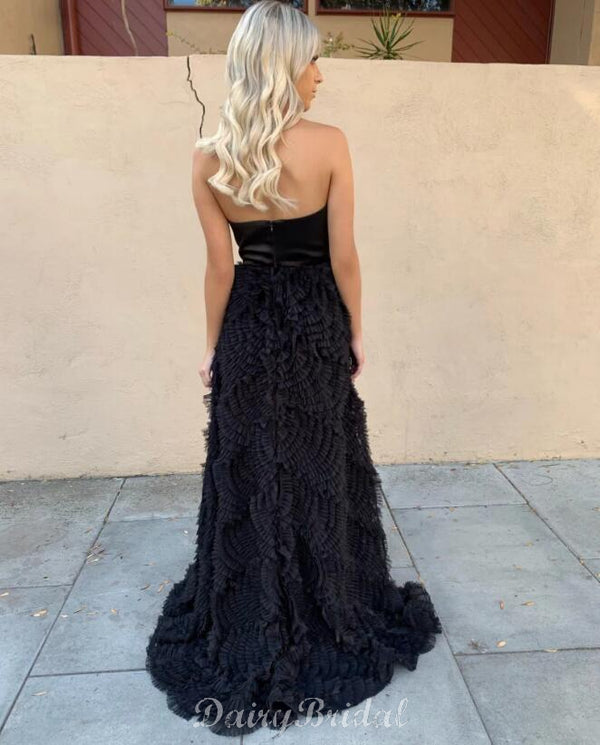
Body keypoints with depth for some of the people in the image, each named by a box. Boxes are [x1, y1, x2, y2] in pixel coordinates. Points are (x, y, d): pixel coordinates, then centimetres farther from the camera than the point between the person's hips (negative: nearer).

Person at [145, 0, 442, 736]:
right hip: (315, 323, -1)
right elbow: (343, 257, -9)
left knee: (248, 475, 14)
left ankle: (246, 638, 32)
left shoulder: (209, 156, -5)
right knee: (320, 471, 15)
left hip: (249, 327, 2)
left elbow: (220, 266, -2)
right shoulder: (328, 143, -11)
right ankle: (332, 622, 34)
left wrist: (213, 345, 8)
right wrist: (355, 331, 4)